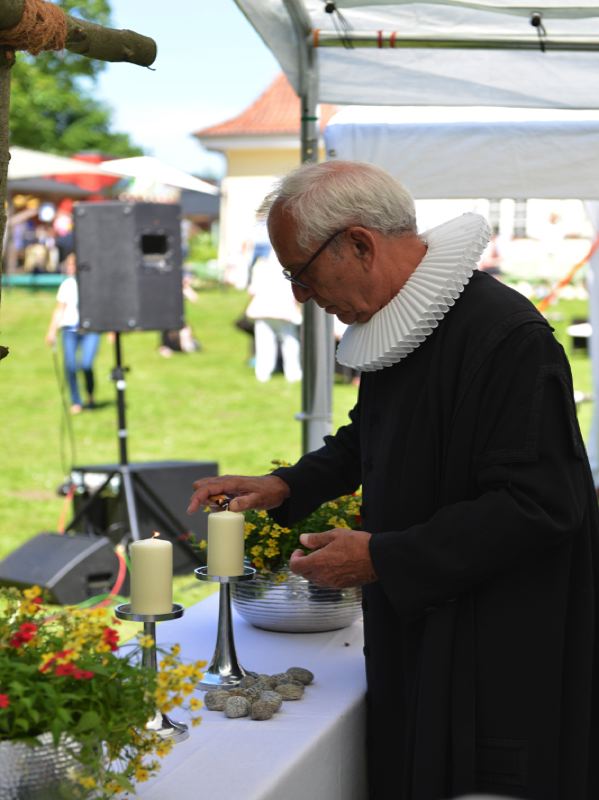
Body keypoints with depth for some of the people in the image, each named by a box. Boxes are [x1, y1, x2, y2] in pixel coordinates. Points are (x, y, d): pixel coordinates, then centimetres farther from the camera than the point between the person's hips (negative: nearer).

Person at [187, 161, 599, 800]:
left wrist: (382, 559, -23)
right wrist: (286, 487, 9)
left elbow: (538, 504, -26)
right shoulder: (397, 326, 5)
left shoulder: (505, 335, -24)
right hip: (413, 632, 9)